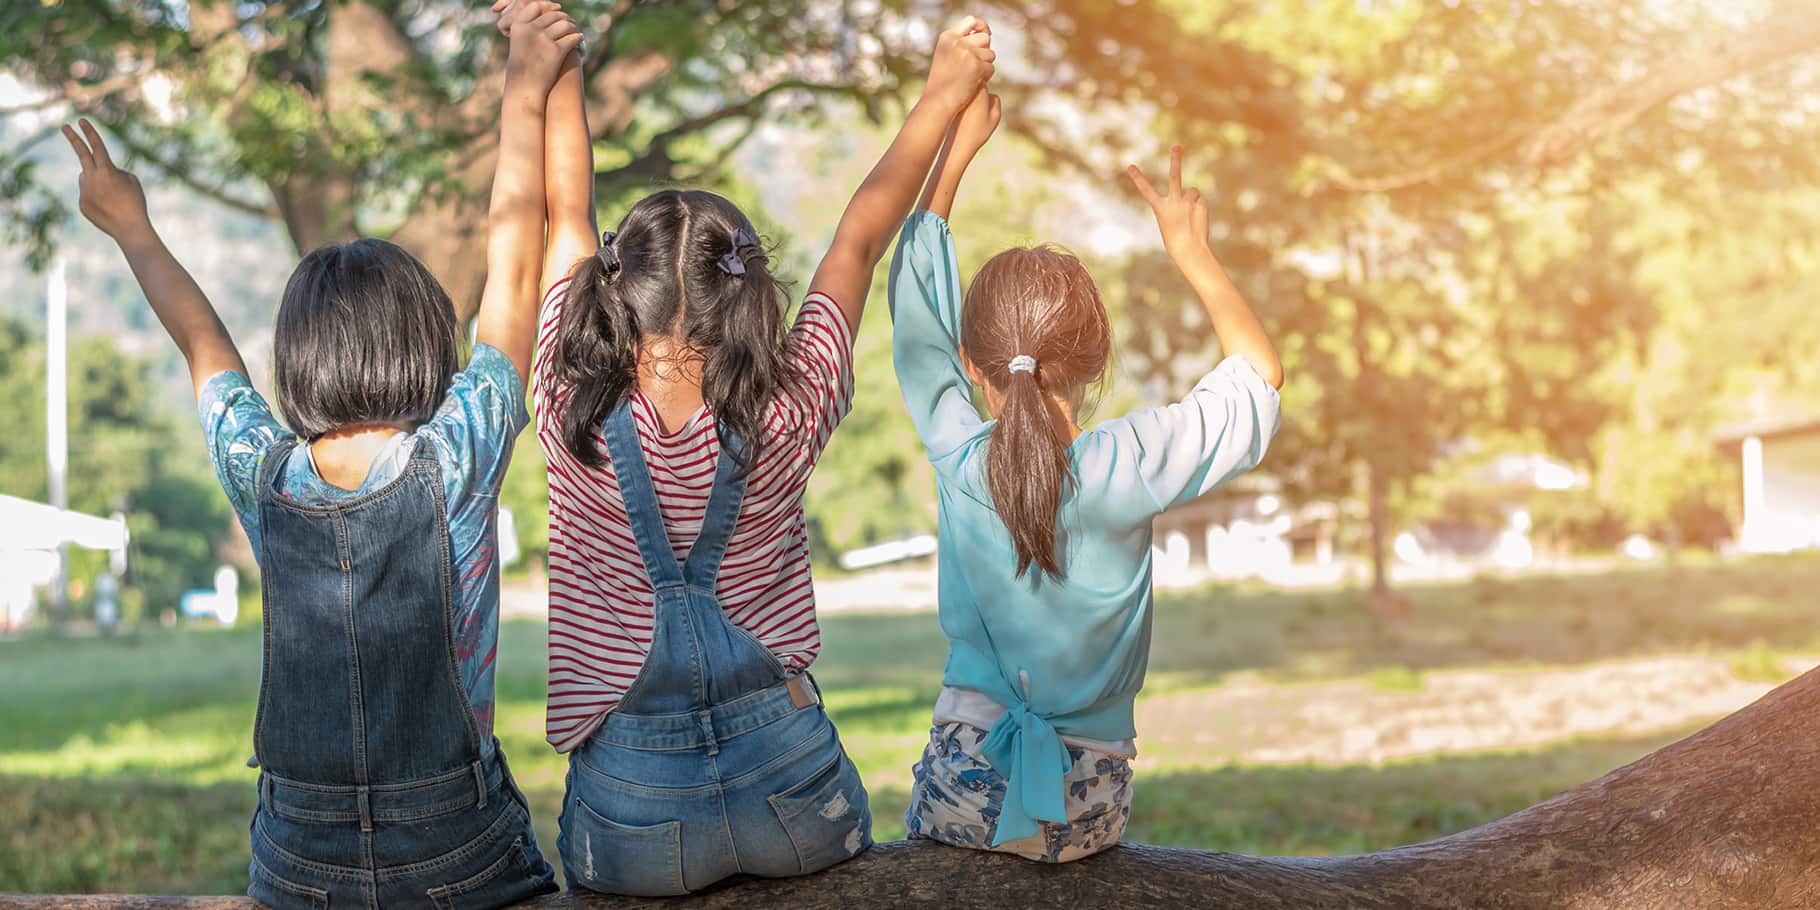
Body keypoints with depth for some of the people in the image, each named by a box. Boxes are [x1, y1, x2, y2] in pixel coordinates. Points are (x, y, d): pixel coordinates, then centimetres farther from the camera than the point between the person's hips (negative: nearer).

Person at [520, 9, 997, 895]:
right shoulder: (786, 424, -15)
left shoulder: (574, 417, -15)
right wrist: (943, 92, 13)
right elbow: (861, 237, -1)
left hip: (632, 824, 0)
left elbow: (565, 213, -2)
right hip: (792, 790, 1)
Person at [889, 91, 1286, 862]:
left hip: (961, 792, 0)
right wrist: (1192, 252, 9)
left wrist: (954, 149, 13)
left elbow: (915, 309, 5)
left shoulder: (959, 458, -10)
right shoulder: (1128, 467, -14)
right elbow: (1260, 374, 2)